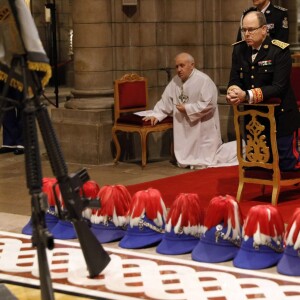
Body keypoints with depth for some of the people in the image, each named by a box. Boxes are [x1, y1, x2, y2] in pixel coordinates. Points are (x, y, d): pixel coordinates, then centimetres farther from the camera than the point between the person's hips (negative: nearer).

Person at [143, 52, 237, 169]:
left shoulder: (203, 80, -16)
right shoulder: (175, 81, 7)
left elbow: (208, 104, -21)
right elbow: (166, 100, 7)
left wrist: (187, 109, -18)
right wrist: (156, 115, -7)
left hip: (202, 130, -7)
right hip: (185, 131, 8)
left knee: (202, 164, -4)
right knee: (185, 163, 12)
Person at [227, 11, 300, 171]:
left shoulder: (280, 51, -16)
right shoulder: (239, 49, 2)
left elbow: (278, 87, -23)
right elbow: (234, 79, 1)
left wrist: (247, 95, -34)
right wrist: (233, 91, -24)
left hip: (280, 117, -5)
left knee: (287, 163, -1)